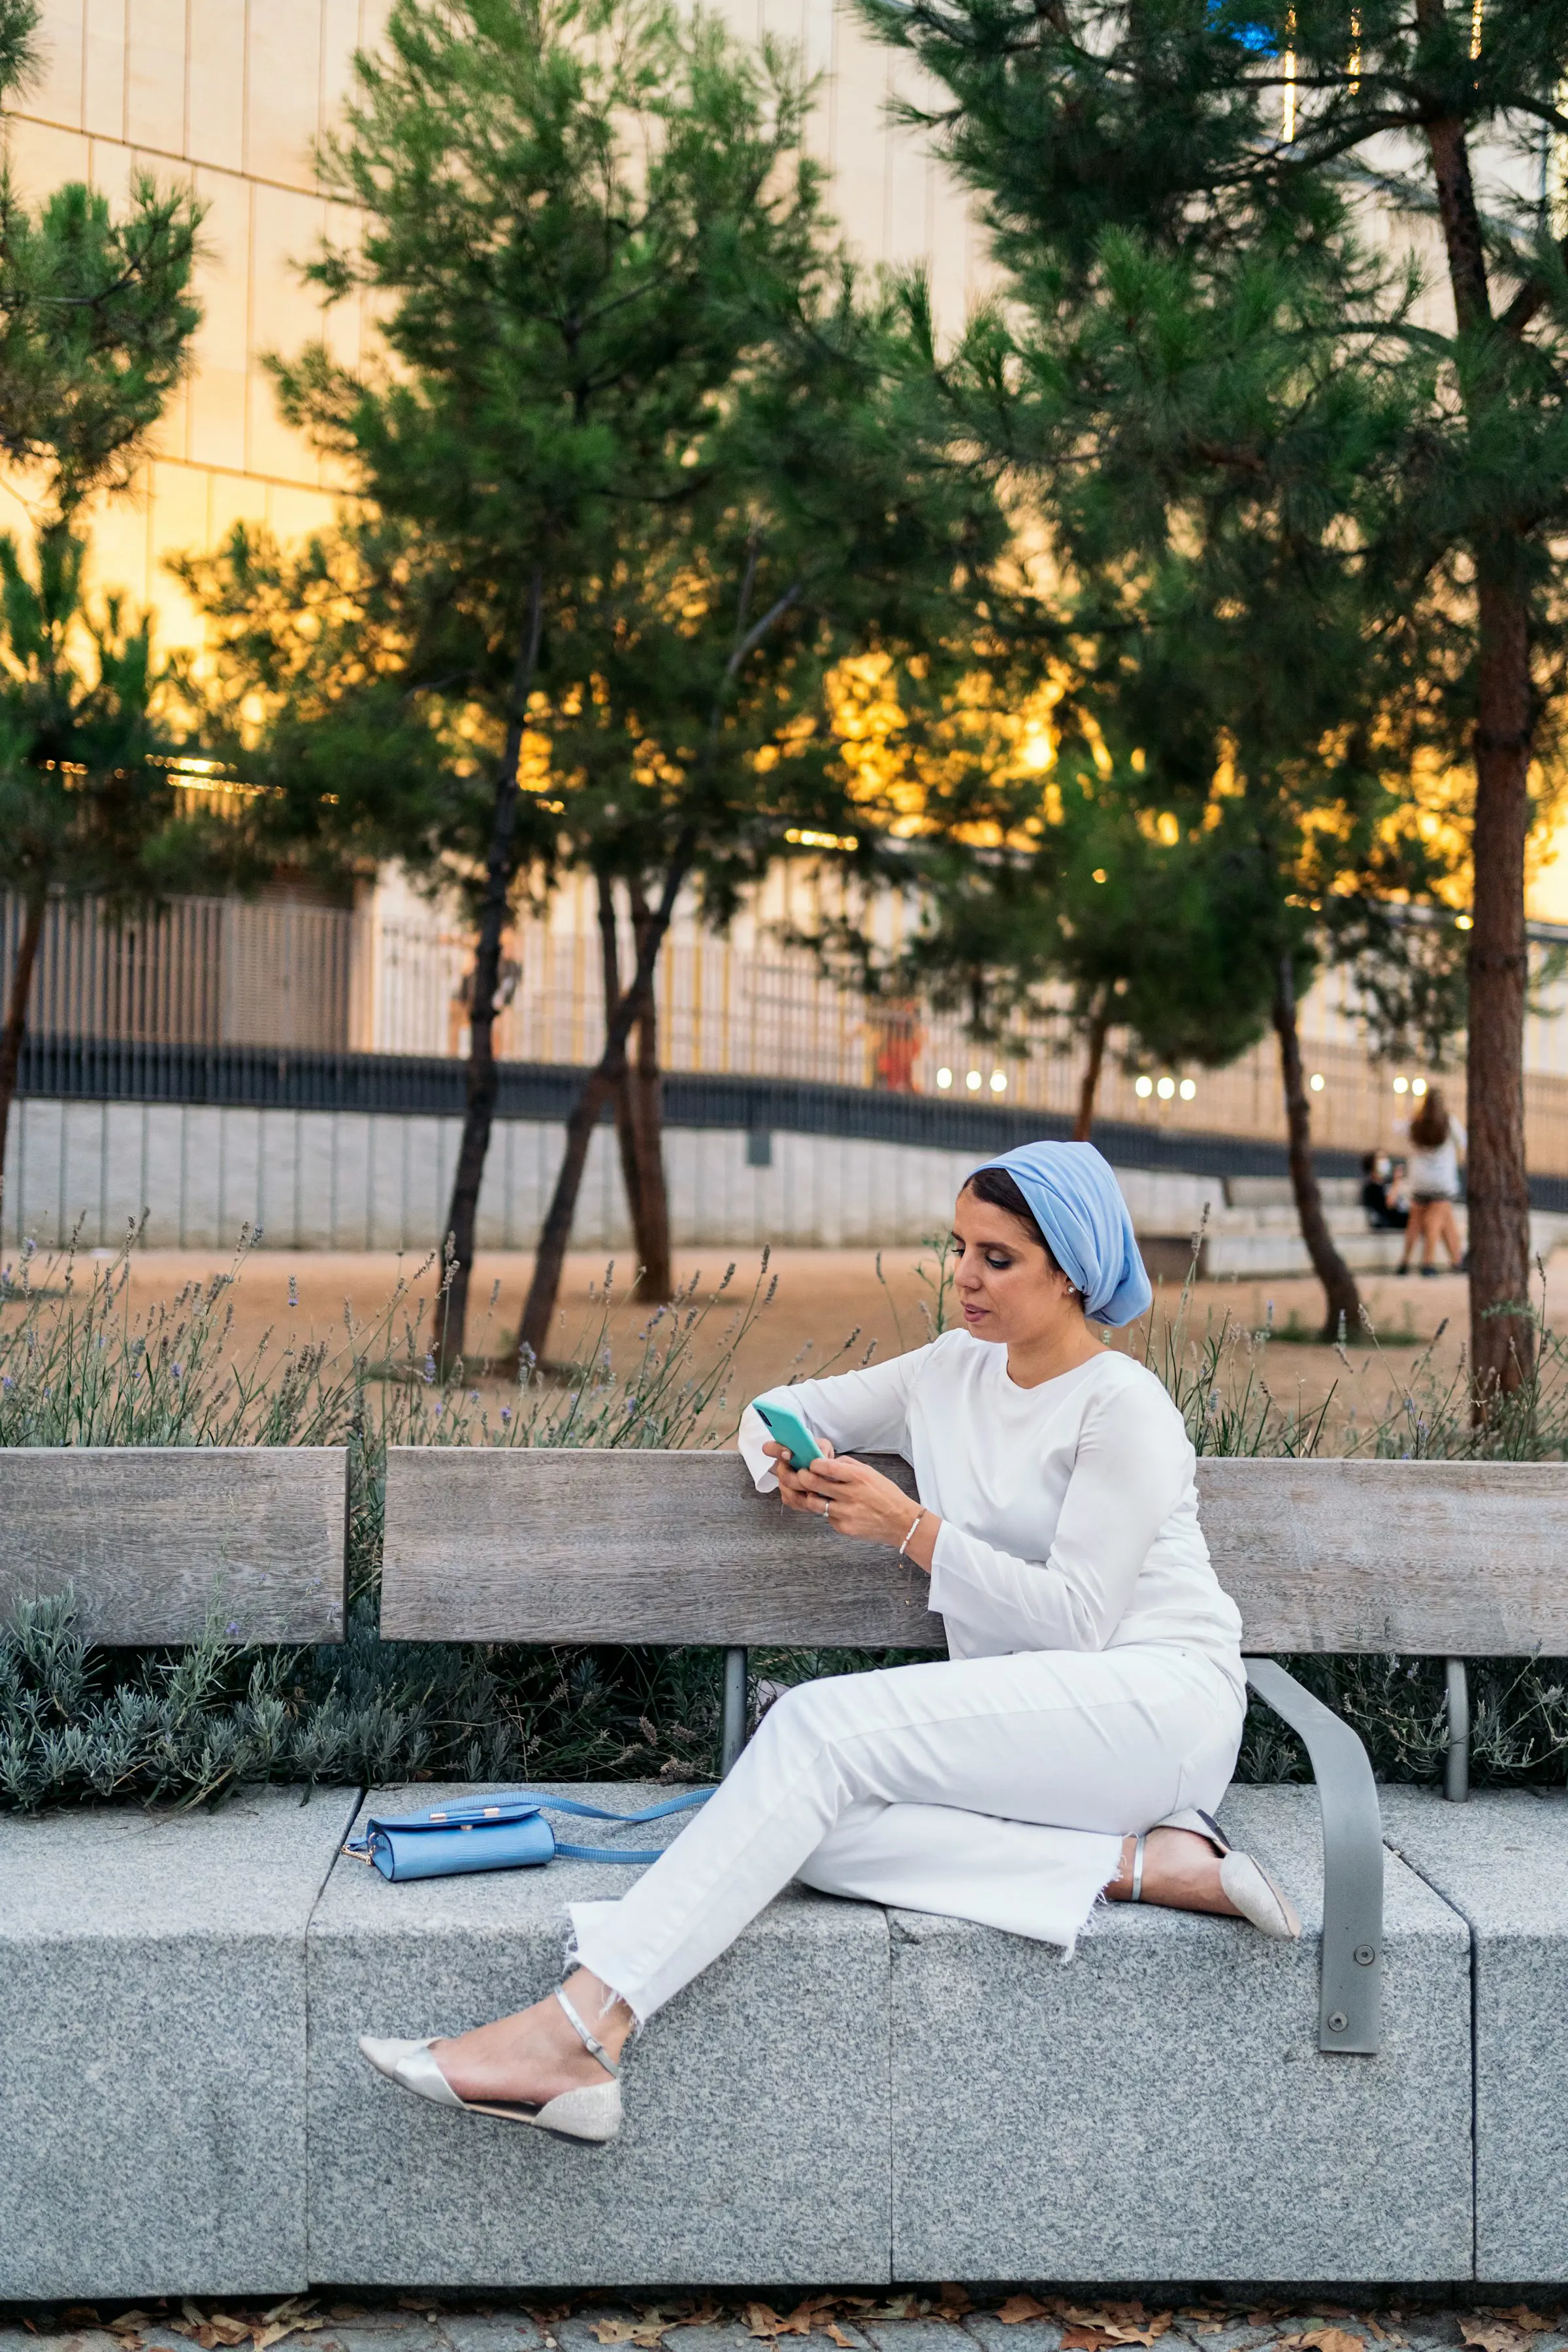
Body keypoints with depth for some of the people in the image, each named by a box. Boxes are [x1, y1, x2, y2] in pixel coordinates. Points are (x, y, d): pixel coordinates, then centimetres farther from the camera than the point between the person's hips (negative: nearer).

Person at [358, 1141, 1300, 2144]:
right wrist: (790, 1463, -1)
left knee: (823, 1720, -29)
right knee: (820, 1828, -27)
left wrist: (913, 1527, -15)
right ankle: (1139, 1861, -27)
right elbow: (778, 1412, 23)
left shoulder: (1125, 1406, -6)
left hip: (1155, 1701, -7)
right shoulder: (952, 1372, 16)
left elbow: (1076, 1619, -12)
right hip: (1026, 1728, 7)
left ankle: (581, 2031, -38)